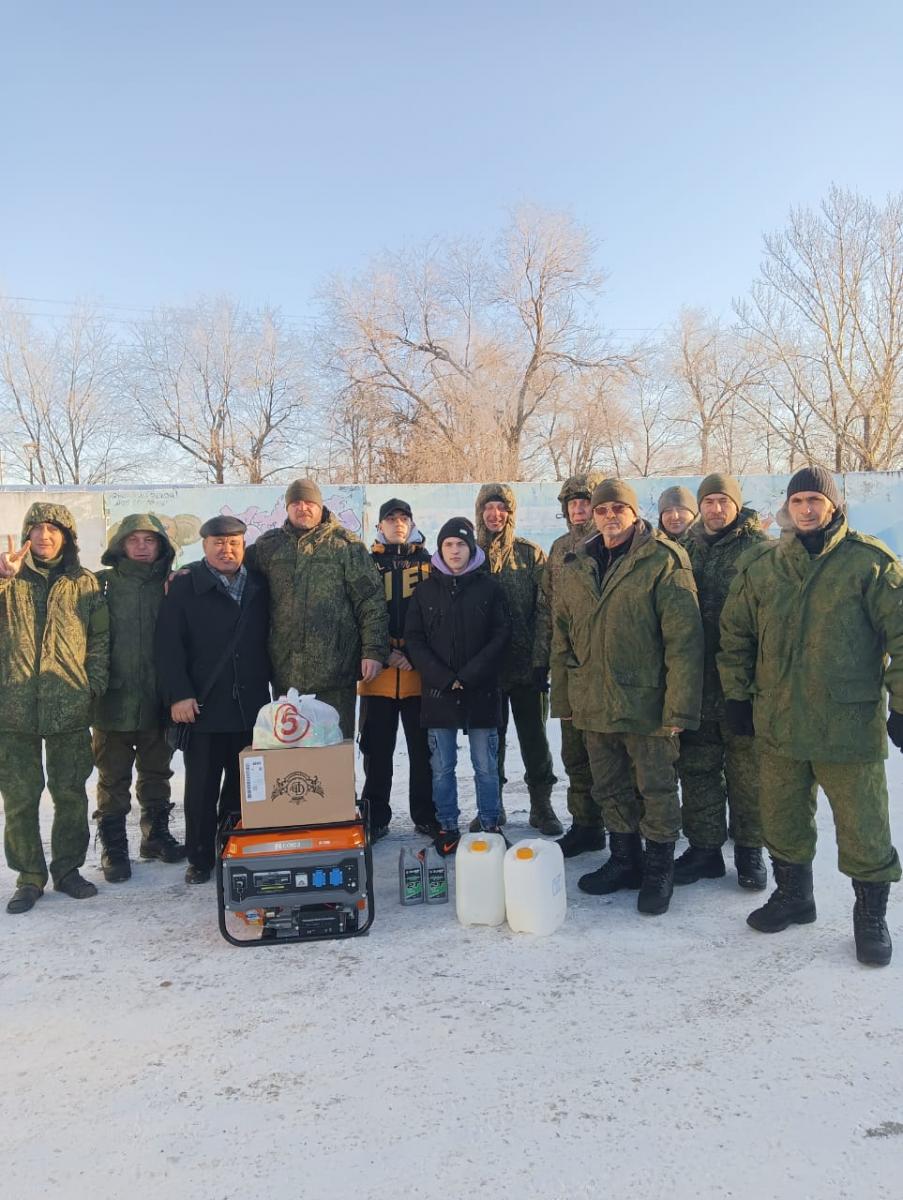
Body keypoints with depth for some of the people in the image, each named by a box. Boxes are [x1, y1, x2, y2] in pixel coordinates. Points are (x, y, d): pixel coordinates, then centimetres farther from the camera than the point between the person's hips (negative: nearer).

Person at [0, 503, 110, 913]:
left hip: (70, 708, 0)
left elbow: (100, 640, 8)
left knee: (71, 794, 8)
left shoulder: (85, 583, 8)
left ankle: (68, 868, 23)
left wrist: (94, 685, -2)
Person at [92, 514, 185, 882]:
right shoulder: (103, 584, -2)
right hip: (113, 700, -2)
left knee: (157, 772, 16)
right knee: (113, 779, 7)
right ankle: (113, 847, 18)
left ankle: (156, 834, 31)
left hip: (158, 700, 3)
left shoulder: (171, 585, 5)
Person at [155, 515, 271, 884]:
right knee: (202, 787, 6)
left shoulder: (258, 585, 9)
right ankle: (200, 858, 19)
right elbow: (168, 643, -8)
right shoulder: (185, 584, -2)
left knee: (243, 785, 12)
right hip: (203, 706, -3)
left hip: (251, 706, 3)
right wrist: (178, 694, -14)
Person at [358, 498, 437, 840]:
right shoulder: (368, 564, 8)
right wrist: (385, 653, -9)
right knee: (377, 748, 6)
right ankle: (376, 817, 18)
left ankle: (425, 815, 18)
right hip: (378, 673, 1)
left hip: (420, 671, 0)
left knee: (422, 747, 5)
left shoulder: (429, 563, 8)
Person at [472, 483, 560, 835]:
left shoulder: (531, 554, 2)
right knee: (491, 735, 11)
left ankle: (541, 804, 18)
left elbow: (545, 607, -2)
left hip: (527, 661, -1)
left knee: (534, 734, 6)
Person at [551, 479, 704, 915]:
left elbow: (684, 640, -14)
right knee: (611, 791, 17)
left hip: (646, 704, -5)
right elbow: (562, 639, 13)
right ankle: (623, 860, 33)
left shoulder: (664, 561, -9)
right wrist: (563, 699, 10)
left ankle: (658, 869, 24)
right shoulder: (576, 567, 8)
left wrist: (678, 707, -18)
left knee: (656, 790, 7)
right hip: (593, 707, 5)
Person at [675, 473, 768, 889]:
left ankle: (749, 850, 22)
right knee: (697, 768, 10)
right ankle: (704, 847, 23)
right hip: (696, 680, 4)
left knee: (747, 769, 7)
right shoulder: (687, 549, 11)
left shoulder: (760, 549, -3)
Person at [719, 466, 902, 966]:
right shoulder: (761, 564, 6)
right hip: (778, 721, 4)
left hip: (850, 722, -3)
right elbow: (735, 633, 13)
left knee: (863, 827, 5)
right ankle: (793, 895, 37)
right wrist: (737, 693, 11)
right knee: (782, 819, 16)